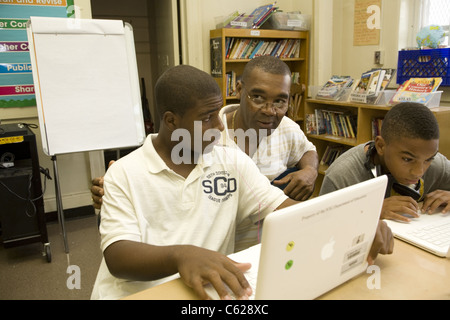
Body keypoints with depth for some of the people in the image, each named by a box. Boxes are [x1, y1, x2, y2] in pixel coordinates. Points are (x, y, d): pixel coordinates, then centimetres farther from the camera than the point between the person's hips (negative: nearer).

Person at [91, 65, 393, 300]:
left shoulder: (232, 161, 4)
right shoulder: (124, 173, -5)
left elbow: (284, 208, -2)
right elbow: (117, 257, -14)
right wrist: (181, 255, -34)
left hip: (210, 292, 2)